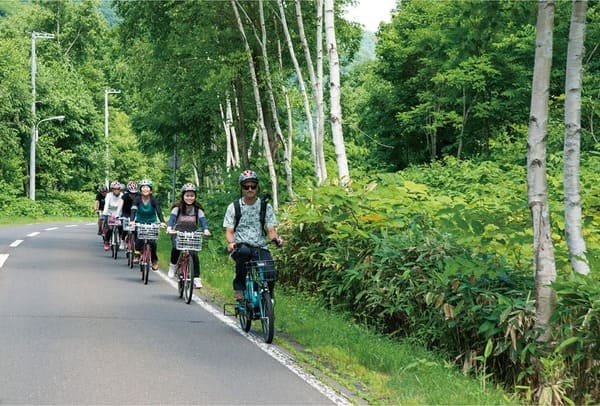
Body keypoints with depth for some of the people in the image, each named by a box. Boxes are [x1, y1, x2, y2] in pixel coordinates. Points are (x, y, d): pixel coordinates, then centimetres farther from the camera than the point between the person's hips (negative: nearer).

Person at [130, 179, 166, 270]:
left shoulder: (153, 200, -15)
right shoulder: (138, 199, -14)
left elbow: (159, 211, -25)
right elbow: (133, 210, -26)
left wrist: (162, 222, -43)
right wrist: (132, 221, -45)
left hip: (151, 223, 0)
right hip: (140, 222, 0)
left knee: (152, 242, -15)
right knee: (139, 239, -25)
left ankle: (154, 261, 6)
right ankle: (137, 254, -1)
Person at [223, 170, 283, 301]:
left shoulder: (266, 207, 9)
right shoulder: (233, 207, 6)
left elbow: (271, 230, 3)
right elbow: (229, 231, 1)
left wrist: (276, 238, -21)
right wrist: (231, 243, -22)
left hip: (260, 247, 1)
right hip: (240, 246, -1)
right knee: (244, 251, -38)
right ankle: (239, 286, -19)